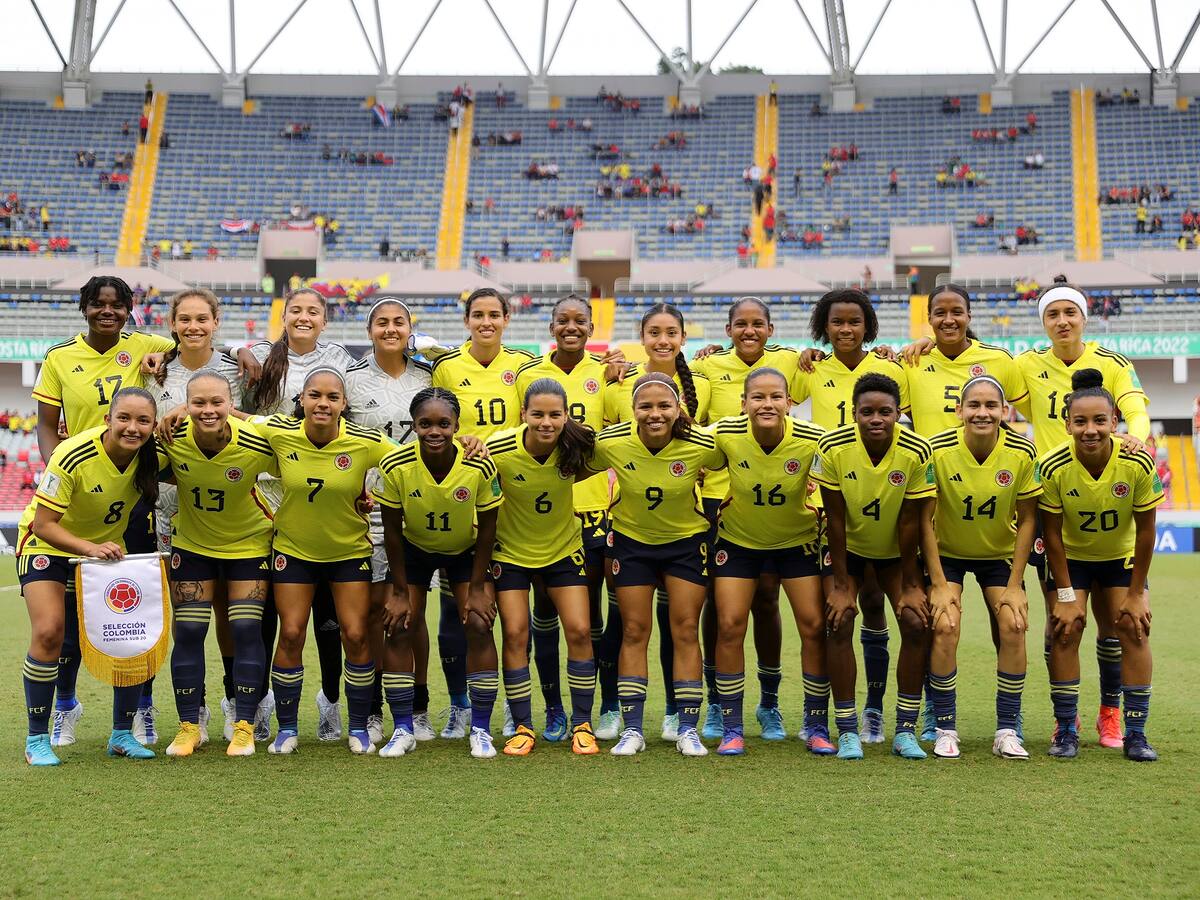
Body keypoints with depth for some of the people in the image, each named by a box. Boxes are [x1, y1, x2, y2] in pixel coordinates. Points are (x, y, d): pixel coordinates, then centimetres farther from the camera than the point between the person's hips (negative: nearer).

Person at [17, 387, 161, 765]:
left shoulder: (151, 455, -18)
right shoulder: (72, 457, -30)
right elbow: (43, 525, -26)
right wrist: (91, 548, -39)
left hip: (107, 548, 4)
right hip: (48, 546, -4)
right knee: (48, 632, -20)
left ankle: (122, 734, 9)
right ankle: (36, 739, -5)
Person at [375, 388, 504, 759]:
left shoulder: (481, 467, -29)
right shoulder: (395, 466, -28)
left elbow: (487, 528, -14)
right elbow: (391, 529, -14)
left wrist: (477, 587, -10)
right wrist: (401, 590, -10)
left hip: (466, 551, 0)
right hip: (414, 549, 1)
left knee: (479, 626, -9)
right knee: (397, 628, -5)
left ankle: (481, 729, 3)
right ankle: (403, 730, 6)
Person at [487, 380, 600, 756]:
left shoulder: (576, 445, -19)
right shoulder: (497, 449, -25)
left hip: (564, 549, 1)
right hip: (511, 551, -1)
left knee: (580, 631, -4)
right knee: (515, 634, -4)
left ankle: (582, 724, 11)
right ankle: (522, 726, 10)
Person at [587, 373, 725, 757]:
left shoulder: (702, 445, -25)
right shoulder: (610, 443, -23)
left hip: (687, 540, -1)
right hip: (631, 540, 1)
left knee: (686, 630, 0)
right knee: (634, 631, 3)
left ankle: (688, 729, 9)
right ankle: (632, 729, 11)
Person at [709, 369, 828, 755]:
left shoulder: (813, 440, -25)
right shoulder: (725, 434, -22)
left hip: (797, 540, 0)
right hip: (738, 539, 0)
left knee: (814, 626, -3)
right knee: (729, 626, -4)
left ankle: (817, 726, 12)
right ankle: (731, 728, 8)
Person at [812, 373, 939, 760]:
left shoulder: (918, 452, -24)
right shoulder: (832, 448, -25)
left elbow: (910, 522, -16)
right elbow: (835, 518, -17)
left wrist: (911, 585, -12)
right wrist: (839, 584, -15)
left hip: (895, 549, 1)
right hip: (846, 546, -1)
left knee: (917, 622, -12)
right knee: (839, 622, -15)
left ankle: (906, 730, 0)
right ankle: (847, 731, -5)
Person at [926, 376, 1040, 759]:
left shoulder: (1022, 452, -18)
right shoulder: (937, 450, -23)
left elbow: (1027, 519, -9)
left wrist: (1014, 585, -10)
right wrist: (938, 583, -18)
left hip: (1000, 554, 2)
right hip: (947, 553, -1)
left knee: (1013, 626, -14)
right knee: (944, 627, -18)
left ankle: (1007, 731, 1)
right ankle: (945, 729, -2)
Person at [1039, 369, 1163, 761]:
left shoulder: (1138, 464, -27)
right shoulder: (1053, 467, -28)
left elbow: (1145, 530, -15)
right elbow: (1052, 534, -17)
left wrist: (1136, 593, -11)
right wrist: (1065, 595, -16)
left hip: (1122, 556, 1)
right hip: (1071, 557, -1)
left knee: (1135, 630, -8)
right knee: (1065, 631, -9)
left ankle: (1136, 733, 1)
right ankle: (1066, 731, 0)